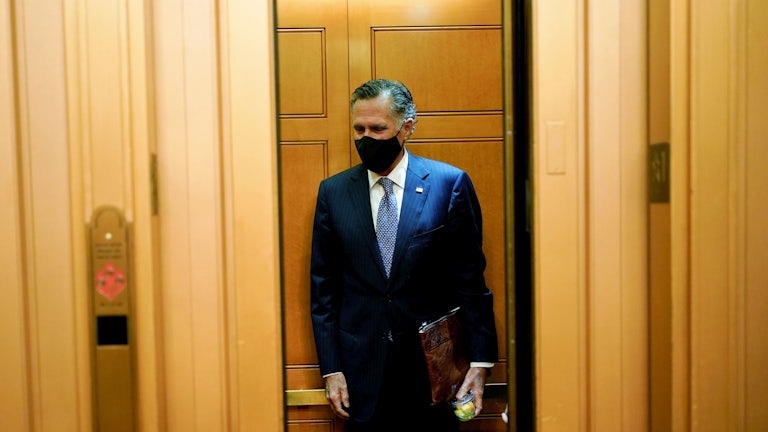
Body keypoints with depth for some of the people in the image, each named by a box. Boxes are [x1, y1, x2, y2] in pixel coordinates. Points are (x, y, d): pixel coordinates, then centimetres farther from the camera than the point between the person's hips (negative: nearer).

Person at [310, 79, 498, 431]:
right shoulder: (333, 192, 2)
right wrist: (331, 369, 1)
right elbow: (323, 286, 4)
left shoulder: (451, 184, -5)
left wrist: (480, 362, -5)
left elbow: (470, 277, -3)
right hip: (362, 371, 2)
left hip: (432, 364, -1)